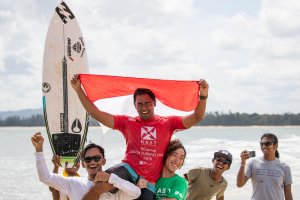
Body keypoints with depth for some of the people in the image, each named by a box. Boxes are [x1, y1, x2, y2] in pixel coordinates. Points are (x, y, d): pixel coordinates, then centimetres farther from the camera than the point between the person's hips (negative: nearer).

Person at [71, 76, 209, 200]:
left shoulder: (167, 123, 6)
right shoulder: (128, 122, 5)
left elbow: (196, 118, -2)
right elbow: (96, 114, 2)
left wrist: (203, 96, -20)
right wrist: (78, 90, -4)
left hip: (150, 182, 1)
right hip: (129, 169, -1)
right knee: (98, 187, -30)